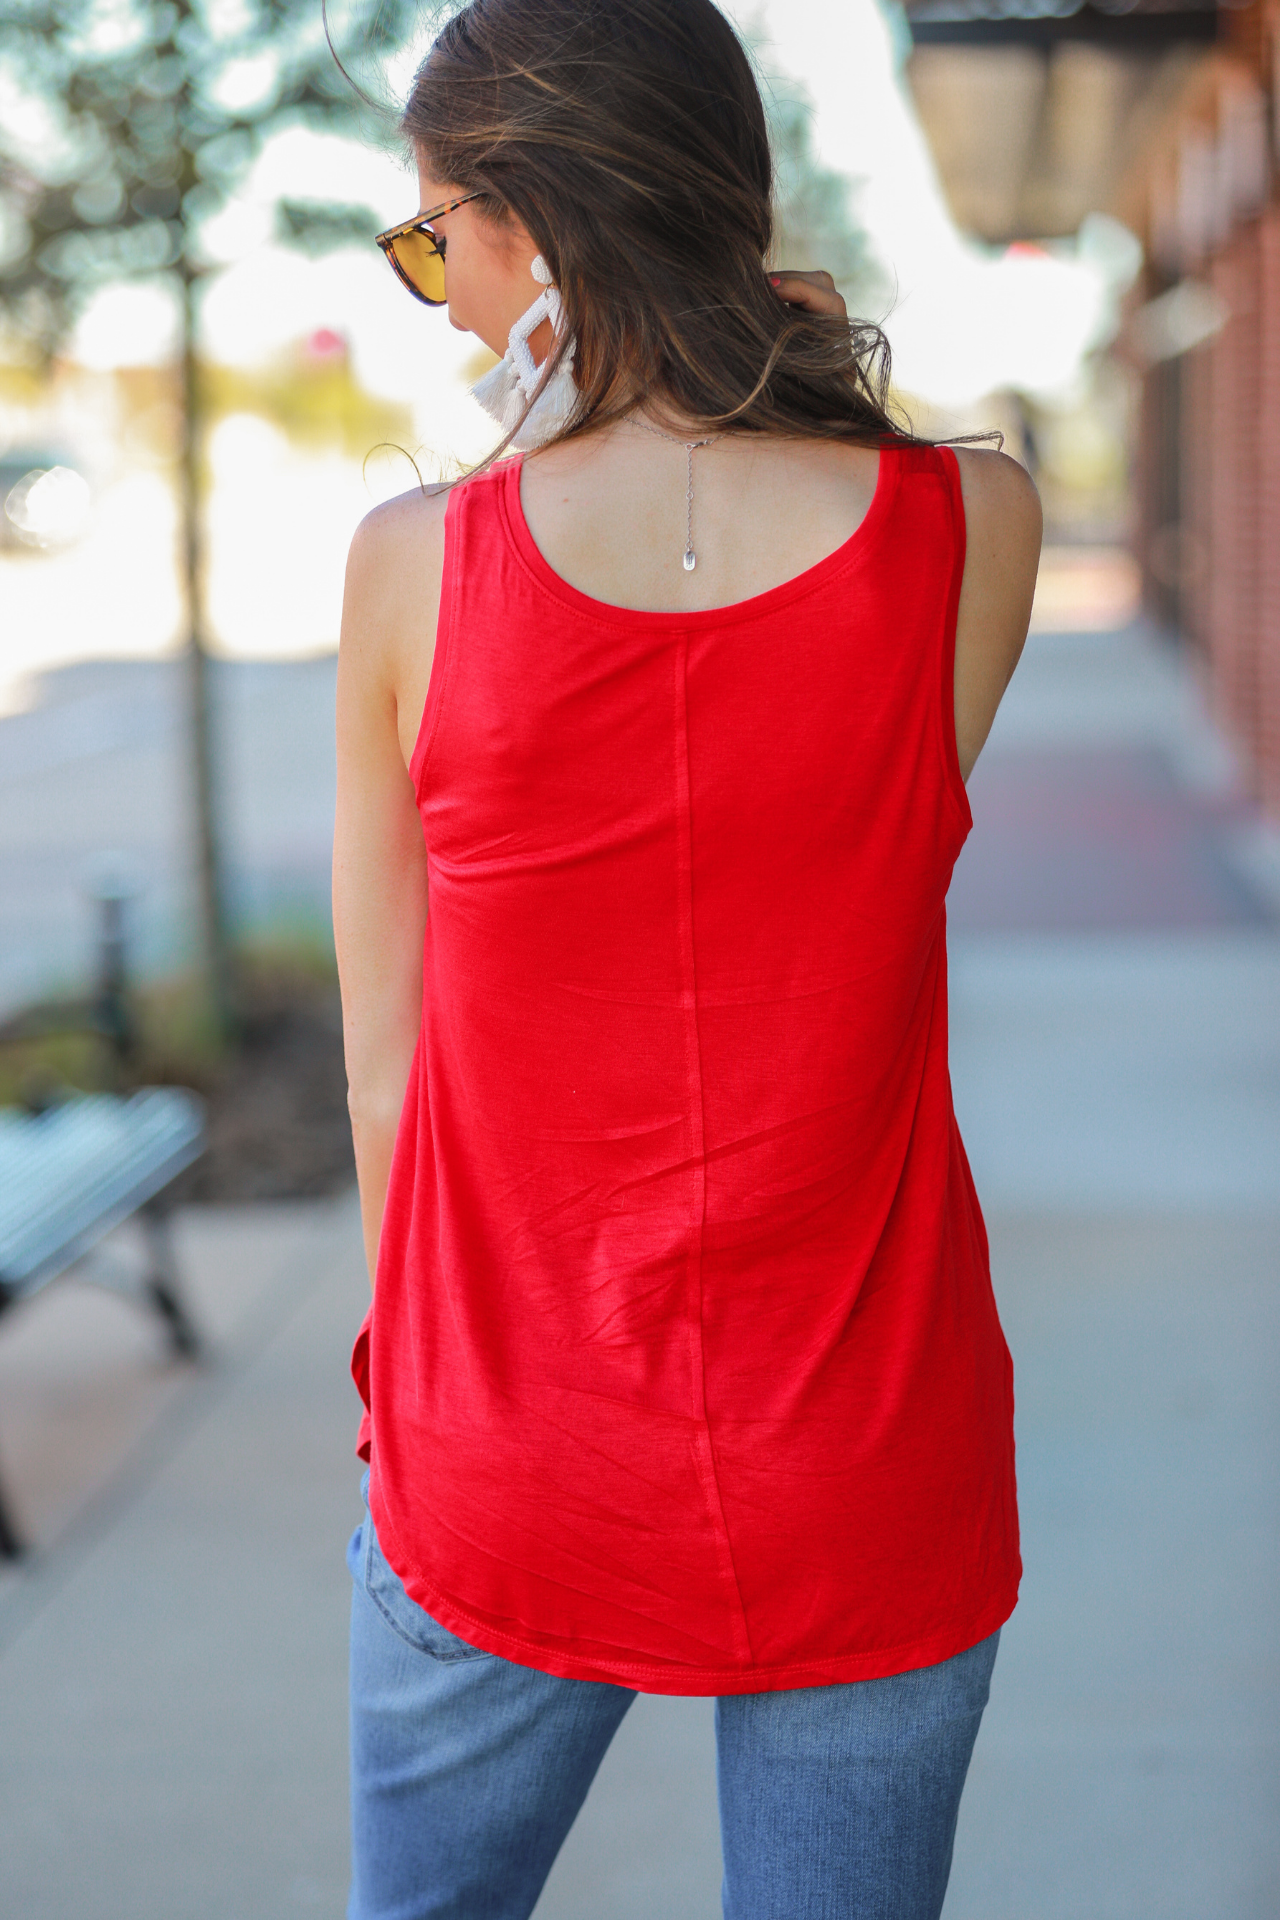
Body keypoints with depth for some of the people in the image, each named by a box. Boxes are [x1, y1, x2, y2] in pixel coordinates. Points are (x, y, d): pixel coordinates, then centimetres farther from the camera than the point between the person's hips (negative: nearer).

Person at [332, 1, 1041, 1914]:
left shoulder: (416, 561, -12)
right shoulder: (974, 530, -12)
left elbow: (384, 1051, -3)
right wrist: (791, 390, 0)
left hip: (500, 1485, 0)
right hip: (864, 1498, 0)